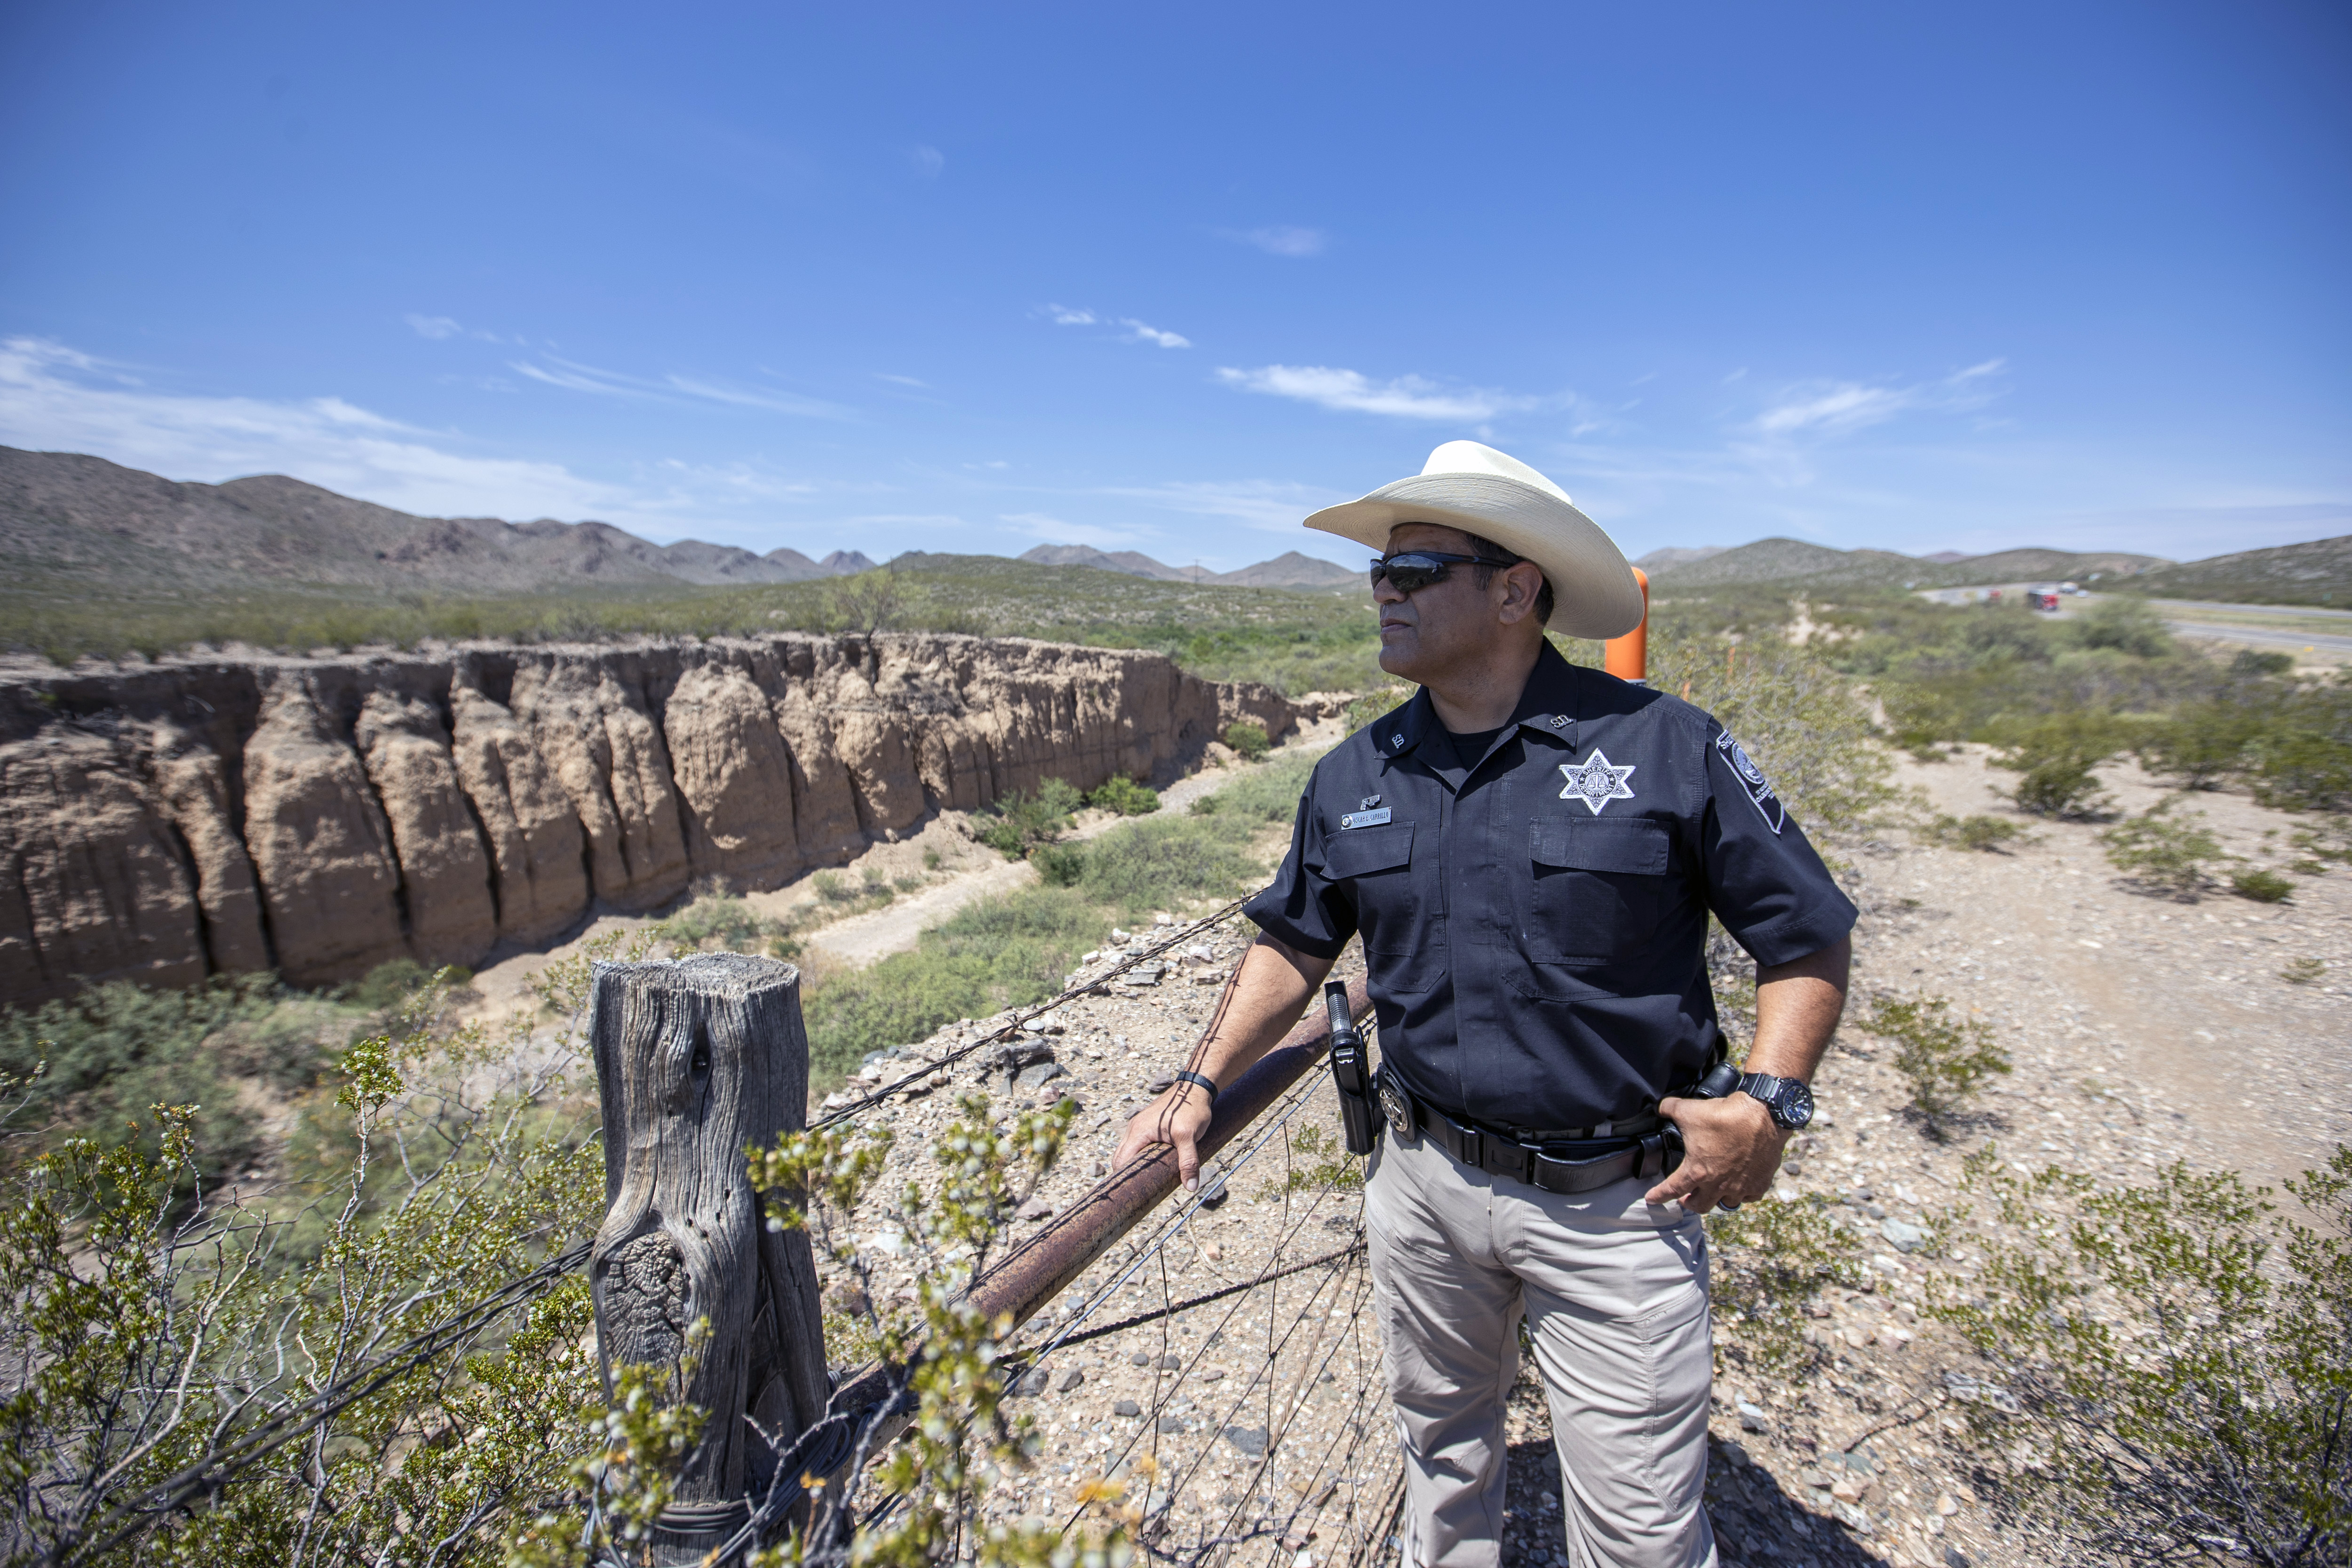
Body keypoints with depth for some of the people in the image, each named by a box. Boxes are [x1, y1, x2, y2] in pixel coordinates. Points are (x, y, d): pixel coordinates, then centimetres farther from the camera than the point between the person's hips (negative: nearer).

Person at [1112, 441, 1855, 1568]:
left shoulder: (1666, 748, -13)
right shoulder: (1353, 779, -1)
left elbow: (1808, 937, -4)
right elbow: (1292, 946, 7)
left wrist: (1769, 1098, -16)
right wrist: (1203, 1082, -1)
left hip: (1615, 1205, -3)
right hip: (1424, 1182, 4)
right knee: (1441, 1443, 26)